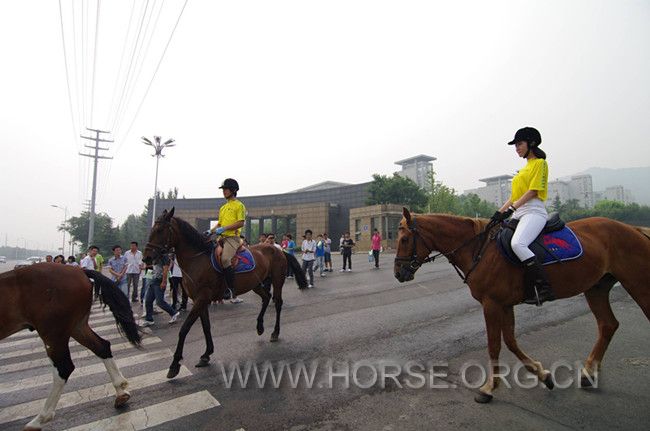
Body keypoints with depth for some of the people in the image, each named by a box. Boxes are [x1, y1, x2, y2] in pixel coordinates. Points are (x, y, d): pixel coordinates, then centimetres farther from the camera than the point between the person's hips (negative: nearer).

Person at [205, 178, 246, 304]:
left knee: (225, 259, -28)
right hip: (222, 237, 9)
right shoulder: (223, 207, 23)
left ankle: (232, 292, -24)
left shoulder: (239, 205, -1)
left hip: (233, 237, -9)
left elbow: (241, 223, -12)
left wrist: (224, 228, -17)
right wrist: (211, 231, 9)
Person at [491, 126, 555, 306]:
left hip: (533, 212, -9)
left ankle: (543, 288, -30)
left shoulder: (539, 163, 2)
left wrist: (511, 208, -19)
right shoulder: (525, 168, 26)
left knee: (518, 243, -34)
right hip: (518, 214, 10)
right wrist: (500, 212, 10)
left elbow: (532, 191, -11)